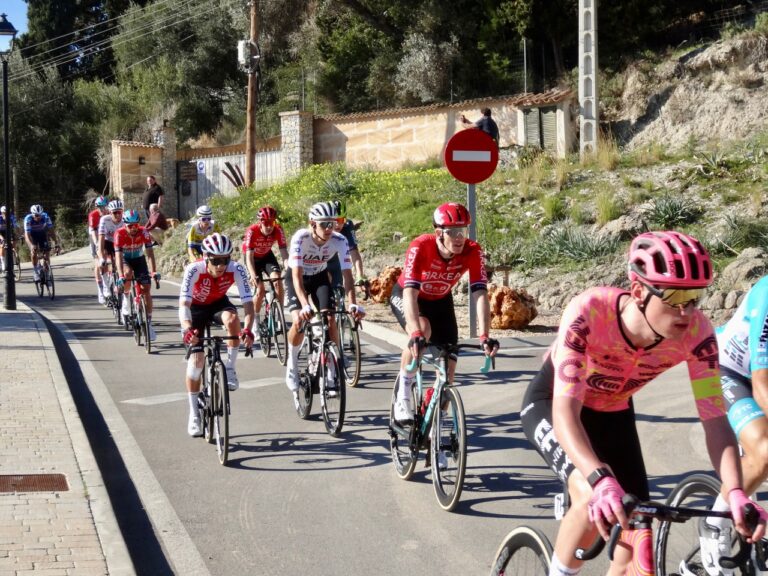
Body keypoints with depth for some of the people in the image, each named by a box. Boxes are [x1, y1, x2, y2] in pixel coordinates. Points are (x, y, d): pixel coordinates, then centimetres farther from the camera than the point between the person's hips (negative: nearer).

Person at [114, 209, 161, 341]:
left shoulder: (143, 232, -25)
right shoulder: (119, 234, -29)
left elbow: (150, 253, -28)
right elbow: (118, 256, -34)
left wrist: (154, 271, -40)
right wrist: (121, 276, -45)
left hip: (139, 259, 2)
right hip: (124, 259, -1)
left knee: (147, 289, -9)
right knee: (128, 273, -37)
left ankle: (149, 322, 0)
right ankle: (126, 298, -9)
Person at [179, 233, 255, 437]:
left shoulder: (236, 269, -30)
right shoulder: (194, 270, -34)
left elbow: (248, 302, -36)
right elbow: (184, 303, -42)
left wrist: (247, 329, -53)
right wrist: (187, 328, -60)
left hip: (219, 303, 1)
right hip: (196, 307, -1)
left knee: (232, 318, -35)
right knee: (196, 359, -9)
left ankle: (229, 368, -15)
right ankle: (194, 414, 7)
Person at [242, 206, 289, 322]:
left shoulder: (278, 230, -28)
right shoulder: (252, 231, -34)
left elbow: (284, 253, -31)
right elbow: (249, 257, -37)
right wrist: (253, 276, -52)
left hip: (267, 255, 2)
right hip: (253, 257, -2)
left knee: (278, 281, -22)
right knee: (260, 289, -15)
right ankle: (255, 320, 6)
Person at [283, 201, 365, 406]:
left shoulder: (339, 241, -26)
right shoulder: (300, 238, -33)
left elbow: (347, 275, -27)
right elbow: (297, 276, -37)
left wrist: (353, 304, -41)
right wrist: (305, 305, -50)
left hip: (320, 276, 2)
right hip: (297, 277, -2)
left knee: (330, 320, -15)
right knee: (299, 321, -21)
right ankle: (292, 364, 3)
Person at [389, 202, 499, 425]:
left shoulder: (473, 252, -28)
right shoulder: (420, 247, -36)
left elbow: (480, 294, -34)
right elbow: (410, 292, -44)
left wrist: (484, 336, -46)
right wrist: (416, 333, -58)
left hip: (440, 300, 4)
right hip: (405, 296, -4)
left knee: (448, 367, -6)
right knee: (423, 330, -36)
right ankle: (403, 398, -20)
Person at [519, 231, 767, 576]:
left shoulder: (696, 333, -28)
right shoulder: (589, 313, -38)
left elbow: (714, 419, -25)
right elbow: (565, 412, -43)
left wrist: (735, 493, -42)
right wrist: (601, 480, -59)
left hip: (612, 413, 4)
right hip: (550, 403, -4)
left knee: (637, 539, -6)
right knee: (593, 499, -31)